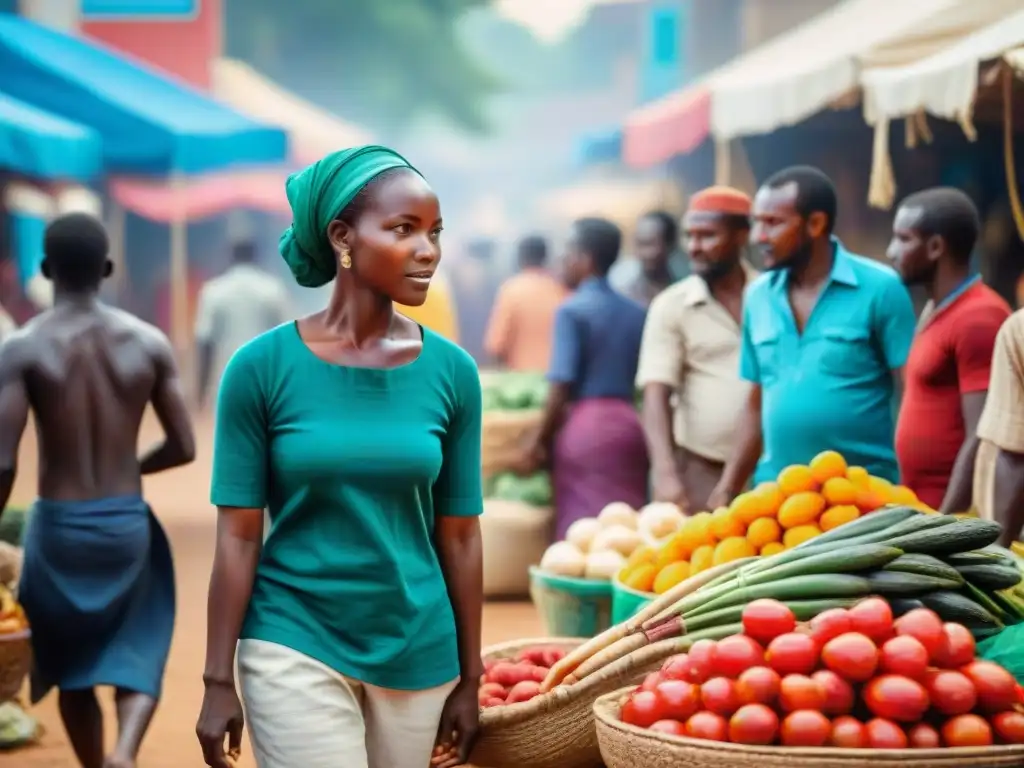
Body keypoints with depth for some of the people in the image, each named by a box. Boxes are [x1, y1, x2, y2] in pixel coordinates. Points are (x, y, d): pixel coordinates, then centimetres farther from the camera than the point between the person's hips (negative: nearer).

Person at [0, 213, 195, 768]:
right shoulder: (149, 342, -3)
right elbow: (183, 447, 0)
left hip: (58, 526, -1)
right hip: (127, 523, 2)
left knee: (72, 667, 19)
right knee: (136, 654, 17)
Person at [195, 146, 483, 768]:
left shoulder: (452, 370, -2)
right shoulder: (263, 366, -8)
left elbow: (460, 536, 3)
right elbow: (239, 535, -5)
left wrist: (468, 679, 6)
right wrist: (219, 682, -5)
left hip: (418, 652, 3)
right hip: (294, 646, -3)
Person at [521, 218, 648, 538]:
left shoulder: (572, 311, -8)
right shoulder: (637, 313, 9)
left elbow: (562, 385, -12)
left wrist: (539, 442, -4)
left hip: (585, 425, -6)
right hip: (629, 422, 6)